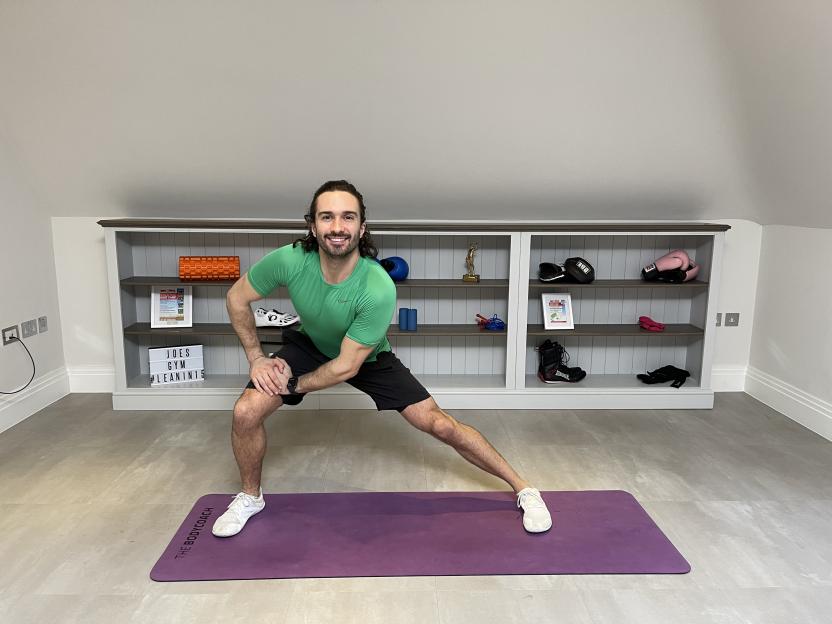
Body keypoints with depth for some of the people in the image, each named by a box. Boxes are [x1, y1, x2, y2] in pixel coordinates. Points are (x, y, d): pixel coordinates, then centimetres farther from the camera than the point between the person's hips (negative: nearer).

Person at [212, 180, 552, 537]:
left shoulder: (379, 289, -38)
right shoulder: (289, 261, -31)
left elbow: (346, 366, -29)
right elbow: (237, 297, -11)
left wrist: (293, 385, -19)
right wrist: (256, 357, -13)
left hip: (369, 358, -2)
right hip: (309, 345, 3)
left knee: (439, 424, -8)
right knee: (246, 412, -16)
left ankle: (522, 488, 12)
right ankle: (250, 497, 15)